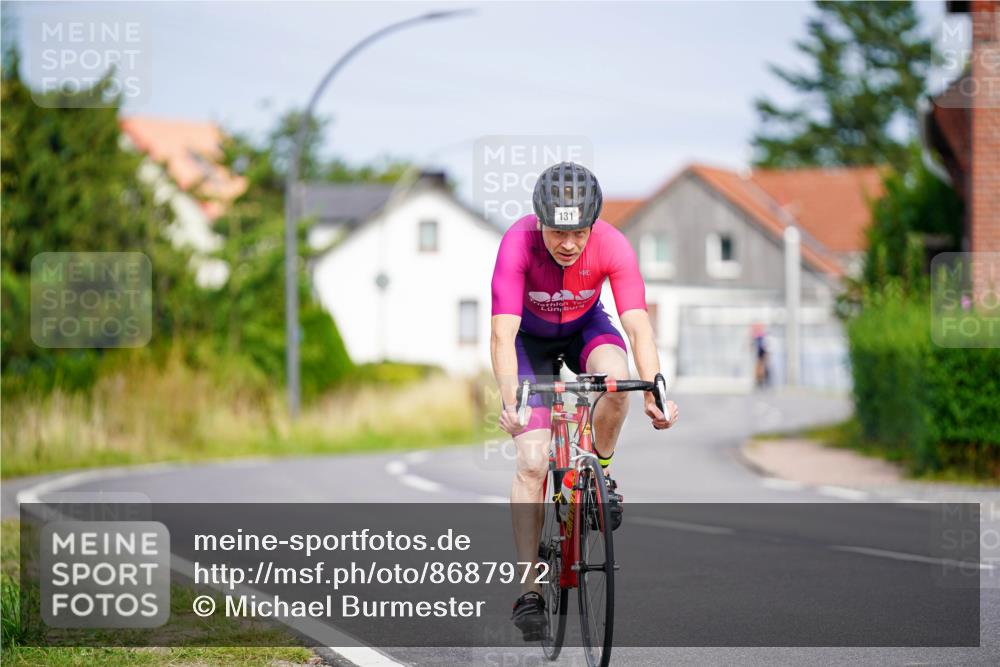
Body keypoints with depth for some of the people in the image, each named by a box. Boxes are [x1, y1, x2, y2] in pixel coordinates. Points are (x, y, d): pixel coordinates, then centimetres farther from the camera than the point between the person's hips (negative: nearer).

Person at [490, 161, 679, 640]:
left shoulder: (612, 246, -30)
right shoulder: (517, 244, -34)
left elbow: (638, 327, -35)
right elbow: (503, 334, -40)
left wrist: (655, 394, -50)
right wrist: (509, 400, -55)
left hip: (585, 328, 1)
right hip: (531, 339, -1)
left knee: (615, 377, -35)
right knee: (532, 462, -14)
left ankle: (600, 473, -6)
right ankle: (529, 591, -9)